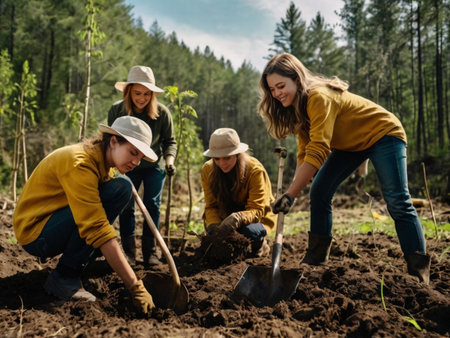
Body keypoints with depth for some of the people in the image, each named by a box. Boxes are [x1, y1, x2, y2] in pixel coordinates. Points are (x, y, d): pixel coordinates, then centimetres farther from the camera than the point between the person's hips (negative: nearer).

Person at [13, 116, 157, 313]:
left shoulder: (102, 161, 2)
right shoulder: (80, 164, -27)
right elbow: (98, 230, -33)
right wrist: (135, 286, -33)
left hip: (56, 222, 9)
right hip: (35, 234, -9)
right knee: (120, 188, -24)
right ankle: (64, 277, -18)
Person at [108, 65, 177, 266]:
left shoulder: (161, 112, -18)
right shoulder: (116, 111, -16)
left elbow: (169, 141, -6)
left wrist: (169, 160, -23)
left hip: (154, 165, 0)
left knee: (152, 205, -4)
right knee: (126, 206, -2)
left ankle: (150, 251, 4)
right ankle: (128, 251, 10)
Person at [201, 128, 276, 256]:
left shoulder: (255, 170, -24)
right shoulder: (208, 170, -13)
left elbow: (257, 209, -27)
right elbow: (211, 206, -12)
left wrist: (238, 218, -50)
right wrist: (213, 225, -35)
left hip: (258, 217, -3)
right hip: (226, 215, 4)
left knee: (248, 231, -35)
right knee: (211, 229, -27)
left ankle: (260, 245, 3)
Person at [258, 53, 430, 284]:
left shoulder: (319, 97, -32)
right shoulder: (298, 105, -5)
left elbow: (317, 152, -39)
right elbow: (304, 152, -5)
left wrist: (290, 195, -41)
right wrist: (296, 186, -18)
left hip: (383, 134, -8)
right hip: (351, 143, 8)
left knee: (397, 201, -17)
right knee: (318, 192, -4)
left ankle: (419, 272, -9)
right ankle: (315, 260, 4)